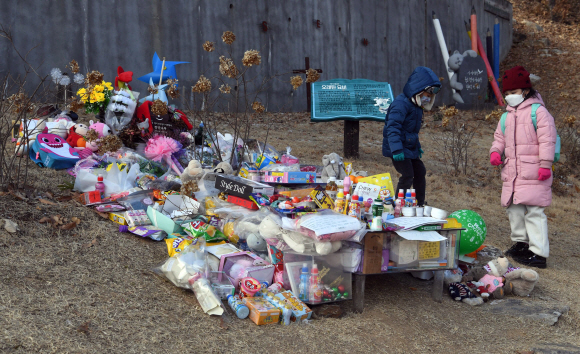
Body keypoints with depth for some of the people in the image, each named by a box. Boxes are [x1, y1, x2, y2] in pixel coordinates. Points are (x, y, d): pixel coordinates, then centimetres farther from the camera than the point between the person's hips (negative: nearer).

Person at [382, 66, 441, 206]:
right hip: (398, 149, -10)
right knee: (407, 175, -15)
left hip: (410, 147, 10)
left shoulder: (416, 106, 14)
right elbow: (393, 127, -28)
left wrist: (417, 146, 28)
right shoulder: (401, 103, -20)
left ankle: (420, 205, 28)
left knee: (420, 171, 16)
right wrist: (396, 149, -34)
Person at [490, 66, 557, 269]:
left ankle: (539, 253, -9)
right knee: (514, 208, 14)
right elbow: (499, 137, 25)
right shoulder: (507, 116, 18)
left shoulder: (537, 111, -5)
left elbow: (547, 140, -10)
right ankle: (521, 242, 30)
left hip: (532, 172, -8)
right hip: (511, 172, 8)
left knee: (533, 210, -10)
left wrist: (545, 165, -16)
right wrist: (495, 152, 3)